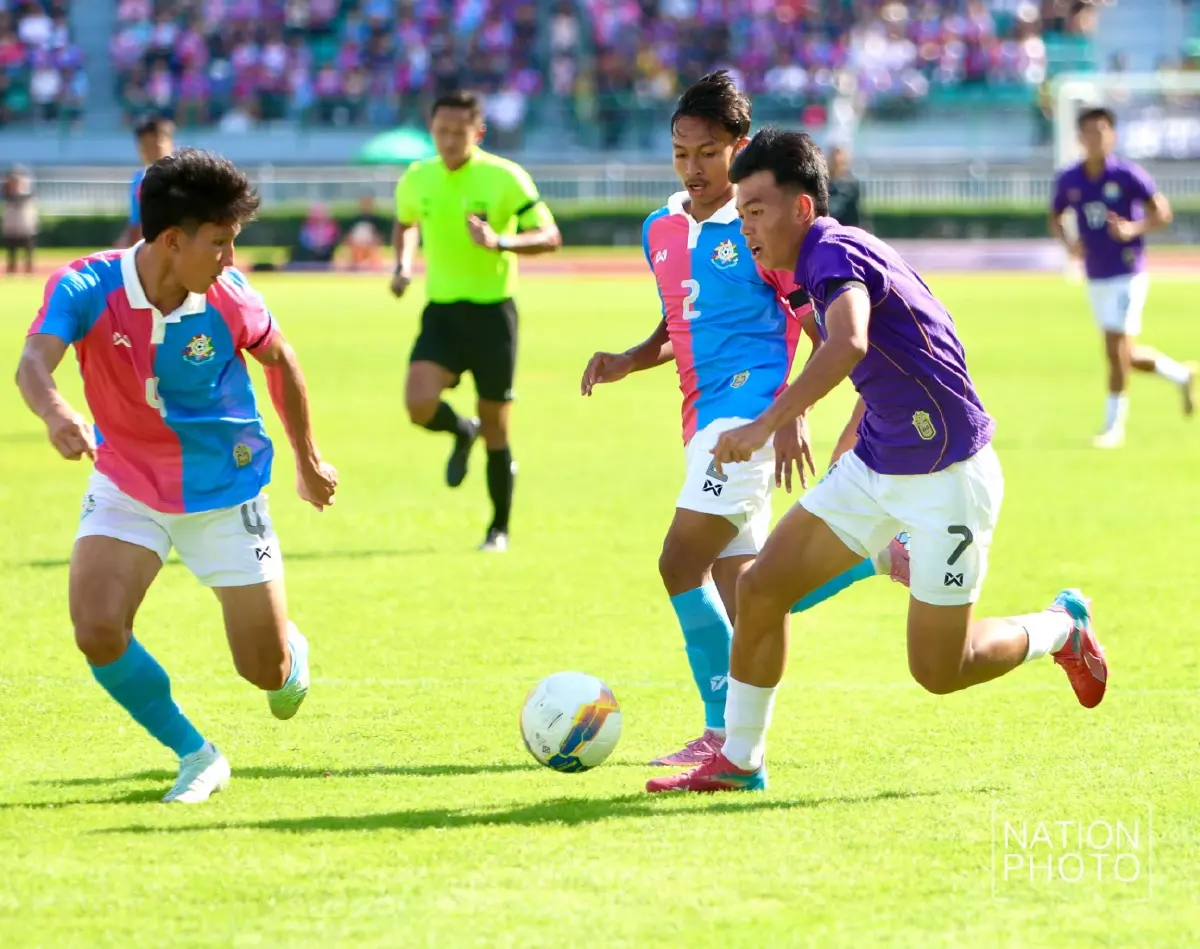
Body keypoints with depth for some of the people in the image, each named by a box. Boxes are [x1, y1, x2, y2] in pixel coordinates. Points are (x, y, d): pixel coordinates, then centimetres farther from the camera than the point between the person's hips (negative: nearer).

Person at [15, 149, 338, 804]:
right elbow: (33, 363, -39)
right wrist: (56, 413, -62)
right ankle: (196, 757, 2)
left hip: (225, 490, 0)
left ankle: (291, 652, 45)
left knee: (268, 672, 4)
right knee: (98, 632, -22)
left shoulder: (227, 299, -18)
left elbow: (280, 362, 3)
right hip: (127, 486, 0)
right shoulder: (86, 288, -23)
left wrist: (308, 462, 13)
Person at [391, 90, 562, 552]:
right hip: (441, 310, 3)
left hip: (492, 311, -3)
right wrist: (403, 266, 5)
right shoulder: (417, 179, 2)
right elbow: (405, 224, 23)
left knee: (495, 430, 3)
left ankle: (500, 528, 22)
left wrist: (500, 242, -29)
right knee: (420, 405, -20)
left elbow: (549, 236, -12)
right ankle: (462, 432, 16)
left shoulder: (505, 178, -11)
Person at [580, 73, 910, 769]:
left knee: (682, 562, -15)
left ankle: (724, 729, -7)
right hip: (704, 418, 8)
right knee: (736, 582, 6)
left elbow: (821, 329, -5)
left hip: (750, 408, -8)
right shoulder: (661, 232, 14)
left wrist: (793, 414, -17)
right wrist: (629, 361, 7)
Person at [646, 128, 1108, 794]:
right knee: (761, 588, -1)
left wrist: (766, 425, -47)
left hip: (947, 478, -9)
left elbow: (848, 345, -43)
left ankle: (1061, 628, 25)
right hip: (875, 467, 9)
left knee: (938, 670, -2)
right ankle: (737, 761, 9)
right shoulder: (822, 264, 9)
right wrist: (839, 459, 29)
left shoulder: (835, 252, -21)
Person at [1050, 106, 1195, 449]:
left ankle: (1114, 426, 1)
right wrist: (1067, 241, -5)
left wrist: (1133, 229, -26)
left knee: (1116, 350, -10)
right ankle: (1181, 375, 35)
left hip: (1127, 275, -6)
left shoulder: (1128, 175, -11)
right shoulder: (1068, 180, 2)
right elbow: (1055, 217, 15)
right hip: (1095, 277, 6)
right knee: (1124, 354, 11)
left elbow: (1162, 212, -9)